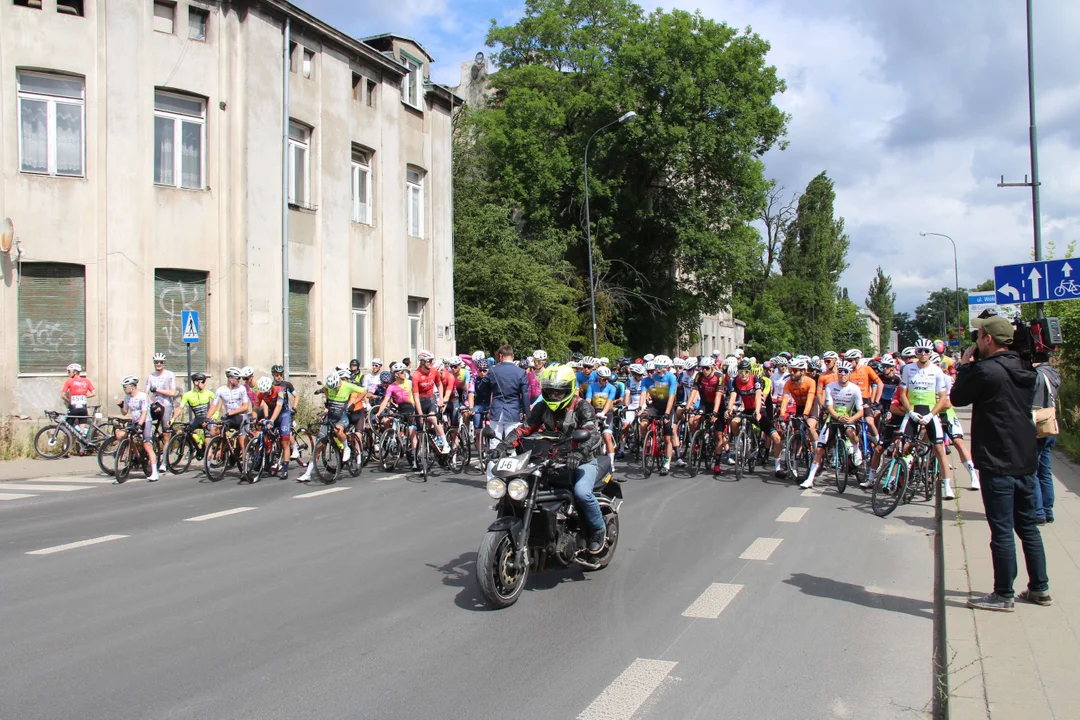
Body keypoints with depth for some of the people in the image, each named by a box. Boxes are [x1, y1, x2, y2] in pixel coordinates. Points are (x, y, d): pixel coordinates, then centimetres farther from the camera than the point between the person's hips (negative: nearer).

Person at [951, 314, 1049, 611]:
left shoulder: (985, 370, -17)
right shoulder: (1024, 371, 9)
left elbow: (957, 398, -4)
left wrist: (965, 365, 6)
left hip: (997, 464, -8)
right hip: (1026, 461, 8)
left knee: (1002, 530, -1)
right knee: (1028, 526, 17)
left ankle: (1003, 595, 7)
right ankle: (1039, 588, 25)